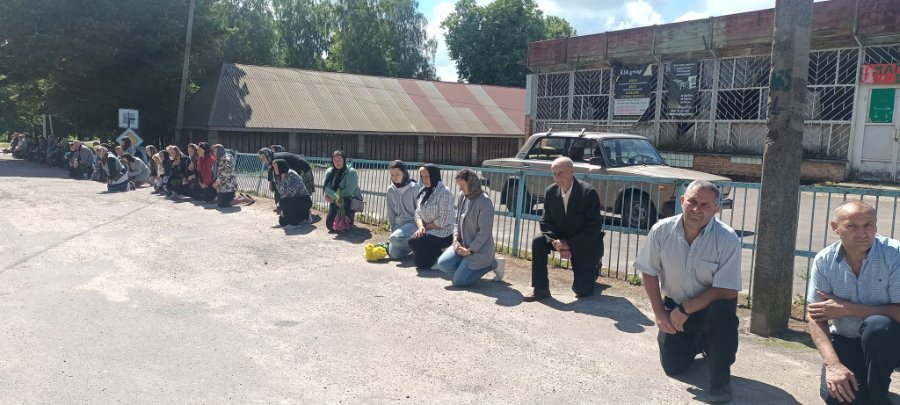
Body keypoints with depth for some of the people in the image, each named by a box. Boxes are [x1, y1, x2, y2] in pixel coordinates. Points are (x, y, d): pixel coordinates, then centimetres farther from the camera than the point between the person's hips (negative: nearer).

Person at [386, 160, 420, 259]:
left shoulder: (414, 188, -12)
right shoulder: (390, 190, 3)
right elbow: (391, 213, 10)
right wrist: (393, 228, 6)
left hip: (413, 222, -5)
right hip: (399, 223, 5)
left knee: (395, 238, -31)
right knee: (393, 254, -6)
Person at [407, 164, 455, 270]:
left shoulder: (444, 192, -17)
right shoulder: (423, 191, 8)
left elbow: (443, 221, -20)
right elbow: (418, 213, 6)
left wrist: (426, 227, -11)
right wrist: (421, 226, -15)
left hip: (442, 235, -8)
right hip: (427, 232, 8)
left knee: (413, 242, -23)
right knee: (420, 262, -5)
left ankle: (440, 256, -4)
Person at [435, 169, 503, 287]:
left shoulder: (484, 202, -20)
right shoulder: (461, 197, 3)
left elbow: (485, 232, -20)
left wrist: (470, 250, -17)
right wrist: (455, 239, -3)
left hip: (479, 249, -7)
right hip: (463, 244, 7)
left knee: (459, 281, -10)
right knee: (443, 264, -9)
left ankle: (490, 264, 8)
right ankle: (468, 265, 13)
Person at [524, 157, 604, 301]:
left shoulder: (589, 193, -22)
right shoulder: (550, 192, -7)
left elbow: (594, 228, -22)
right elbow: (546, 222, -4)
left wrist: (570, 245, -27)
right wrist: (555, 242, -24)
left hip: (585, 245, -4)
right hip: (562, 239, 4)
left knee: (582, 290, -4)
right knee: (538, 241, -24)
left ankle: (593, 269, 32)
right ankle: (541, 289, -13)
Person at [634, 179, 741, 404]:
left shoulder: (728, 239, -25)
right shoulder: (661, 231, -17)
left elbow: (727, 291, -25)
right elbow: (649, 273, -4)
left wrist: (685, 310, -25)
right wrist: (659, 313, -6)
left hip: (712, 304, -3)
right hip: (675, 305, 3)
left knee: (723, 309, -37)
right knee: (673, 366, 1)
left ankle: (720, 377, -14)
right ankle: (700, 341, 36)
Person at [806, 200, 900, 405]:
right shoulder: (824, 261, -11)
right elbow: (815, 317, -10)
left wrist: (847, 308, -22)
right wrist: (833, 364, -23)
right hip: (846, 342, 2)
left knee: (876, 325, -35)